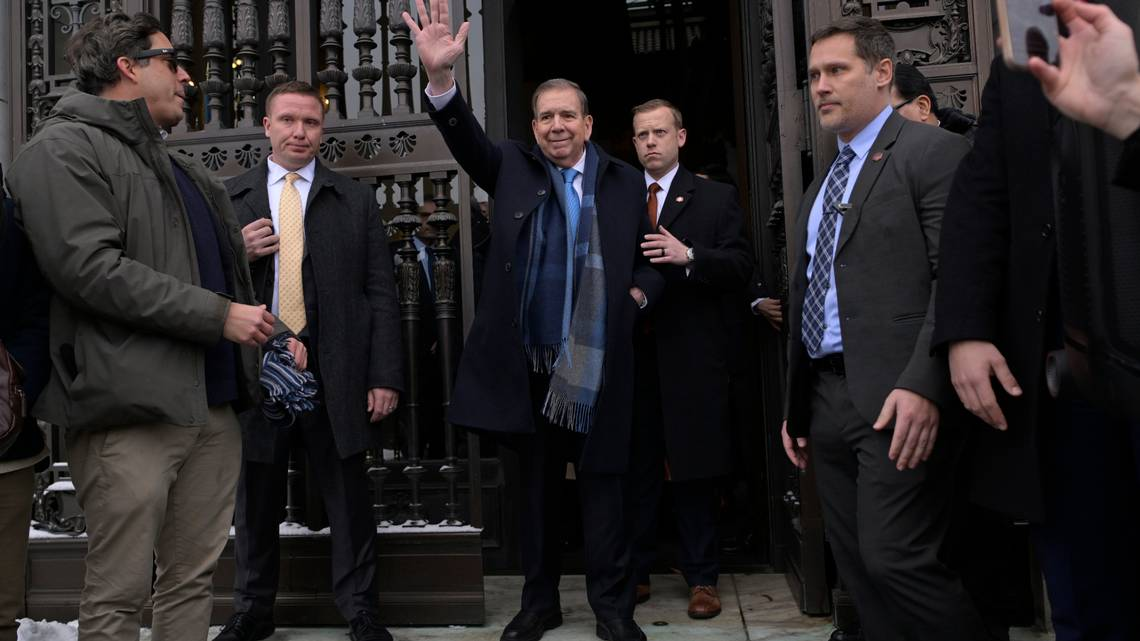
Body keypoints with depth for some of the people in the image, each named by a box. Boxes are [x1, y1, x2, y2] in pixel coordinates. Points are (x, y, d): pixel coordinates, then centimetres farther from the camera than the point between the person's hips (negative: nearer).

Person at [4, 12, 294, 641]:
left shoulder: (180, 167, 24)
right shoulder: (63, 149, -2)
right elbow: (88, 267, -16)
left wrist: (268, 330, 14)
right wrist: (219, 316, -15)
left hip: (212, 403, 8)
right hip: (132, 407, -7)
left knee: (192, 582, 13)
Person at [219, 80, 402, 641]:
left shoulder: (356, 200, 7)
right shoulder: (228, 197, 10)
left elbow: (381, 293, 2)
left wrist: (385, 376, -5)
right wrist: (238, 254, -10)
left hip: (336, 372, -1)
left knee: (348, 495, 5)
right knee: (256, 495, 13)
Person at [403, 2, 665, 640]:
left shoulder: (626, 181, 6)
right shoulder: (513, 167, 6)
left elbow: (651, 257, 14)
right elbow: (466, 137, -11)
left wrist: (640, 293, -6)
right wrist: (441, 76, -28)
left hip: (599, 361, -1)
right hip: (530, 360, 1)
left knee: (604, 481, 6)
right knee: (538, 483, 13)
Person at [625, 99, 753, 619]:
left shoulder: (716, 197, 8)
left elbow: (741, 265, -3)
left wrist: (689, 255, -18)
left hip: (692, 354, -2)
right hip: (632, 352, 2)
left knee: (695, 468, 5)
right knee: (635, 468, 6)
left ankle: (701, 578, 18)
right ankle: (634, 573, 19)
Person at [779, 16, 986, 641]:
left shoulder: (934, 151, -2)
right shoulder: (822, 184, 21)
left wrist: (924, 384, -23)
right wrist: (796, 405, 19)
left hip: (896, 400, -7)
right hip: (826, 396, 8)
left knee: (896, 559, -11)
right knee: (856, 565, 10)